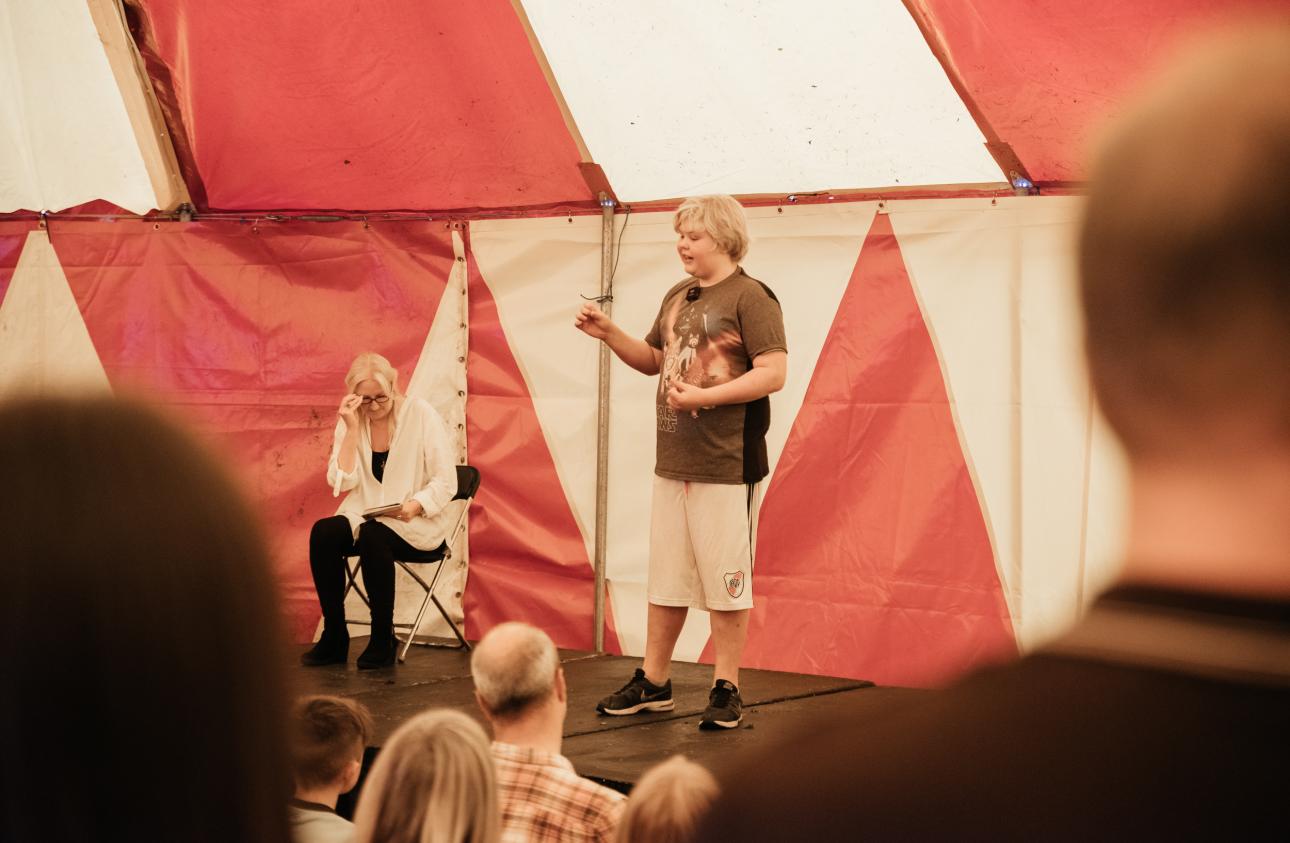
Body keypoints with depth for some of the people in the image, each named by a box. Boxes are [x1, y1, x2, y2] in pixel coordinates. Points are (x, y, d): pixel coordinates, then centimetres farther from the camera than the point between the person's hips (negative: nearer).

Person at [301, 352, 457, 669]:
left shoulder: (420, 415, -8)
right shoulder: (351, 421, 2)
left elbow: (446, 482, -7)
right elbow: (342, 482, -8)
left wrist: (416, 505, -26)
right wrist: (352, 429, -15)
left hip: (416, 522, -4)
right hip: (364, 516, 4)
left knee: (373, 536, -35)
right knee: (323, 533, -26)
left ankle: (383, 640, -20)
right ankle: (334, 637, -16)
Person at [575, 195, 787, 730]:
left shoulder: (750, 298, -10)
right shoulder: (677, 297, 15)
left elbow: (773, 373, -17)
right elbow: (653, 360, 26)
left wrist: (704, 396, -21)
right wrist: (608, 334, 10)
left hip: (726, 465, -8)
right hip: (673, 461, 8)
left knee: (725, 581, 0)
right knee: (665, 579, 13)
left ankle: (726, 689, 9)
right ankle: (653, 683, 22)